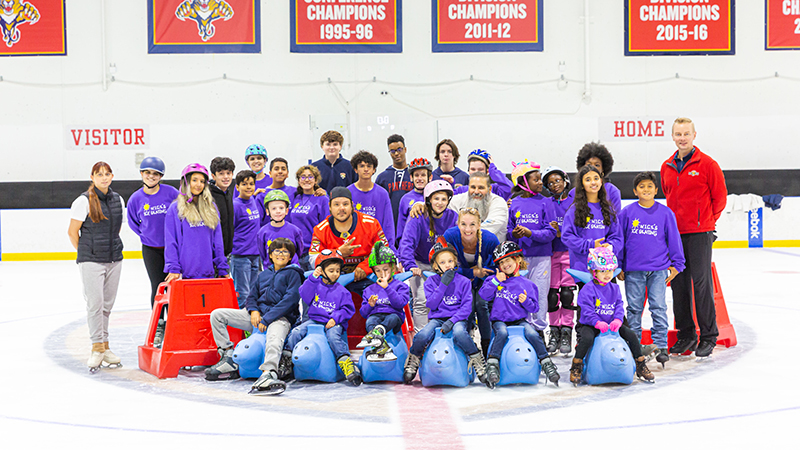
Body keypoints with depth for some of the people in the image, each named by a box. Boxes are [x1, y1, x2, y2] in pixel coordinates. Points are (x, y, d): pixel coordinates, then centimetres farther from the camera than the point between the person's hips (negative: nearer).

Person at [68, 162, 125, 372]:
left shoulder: (118, 200, 8)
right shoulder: (84, 201, -8)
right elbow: (72, 231, -3)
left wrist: (112, 248, 15)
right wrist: (85, 252, 4)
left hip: (114, 260, 5)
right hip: (91, 260, -5)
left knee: (107, 304, 10)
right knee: (95, 303, -7)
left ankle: (104, 346, 20)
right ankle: (97, 348, 1)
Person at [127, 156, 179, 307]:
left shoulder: (170, 192, -9)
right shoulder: (136, 198, -4)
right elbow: (133, 223, 12)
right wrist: (147, 235, 8)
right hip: (151, 249, 1)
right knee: (157, 287, 3)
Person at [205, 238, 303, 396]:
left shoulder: (293, 274, 6)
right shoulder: (264, 274, 24)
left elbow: (290, 299, -7)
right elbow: (252, 296, 25)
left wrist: (267, 318, -15)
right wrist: (253, 311, -1)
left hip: (280, 318, -6)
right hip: (258, 315, 7)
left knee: (274, 338, -41)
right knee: (217, 314, -4)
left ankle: (268, 374, -66)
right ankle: (228, 358, -9)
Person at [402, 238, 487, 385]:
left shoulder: (463, 281, 2)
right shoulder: (431, 281, 7)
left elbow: (467, 307, -4)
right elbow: (432, 304, -5)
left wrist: (452, 321, -18)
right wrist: (443, 284, -12)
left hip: (457, 319, -2)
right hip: (436, 318, 2)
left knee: (459, 333, -37)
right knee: (422, 335, -29)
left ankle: (478, 361, -16)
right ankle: (413, 361, -1)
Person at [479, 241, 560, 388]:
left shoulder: (526, 284, 8)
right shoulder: (494, 279, 12)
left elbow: (535, 308, 7)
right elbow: (484, 295, -1)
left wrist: (526, 301, -14)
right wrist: (496, 281, -8)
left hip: (520, 320, 0)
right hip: (499, 320, 0)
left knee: (532, 334, -27)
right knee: (502, 332, -34)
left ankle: (546, 363, -13)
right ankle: (492, 365, -28)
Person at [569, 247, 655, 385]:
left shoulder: (614, 288, 9)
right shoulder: (588, 289, -11)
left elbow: (619, 306, 3)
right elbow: (587, 310, -16)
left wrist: (617, 320, -17)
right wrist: (598, 323, -30)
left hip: (611, 323, 5)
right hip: (590, 325, -5)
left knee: (631, 335, -8)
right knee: (587, 338, -35)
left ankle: (641, 367, 7)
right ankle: (576, 368, -17)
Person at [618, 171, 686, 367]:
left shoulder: (665, 213, 2)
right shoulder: (627, 212, 1)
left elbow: (673, 239, 8)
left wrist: (676, 264, 8)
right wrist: (618, 266, 7)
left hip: (658, 269, 0)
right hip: (633, 270, 1)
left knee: (659, 308, -1)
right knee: (634, 308, 8)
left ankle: (661, 346, 6)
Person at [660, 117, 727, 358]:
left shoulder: (707, 164, -4)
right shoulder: (666, 167, 11)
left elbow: (720, 196, 1)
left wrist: (706, 220, 6)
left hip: (700, 233, -5)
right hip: (674, 233, 5)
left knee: (701, 283, -5)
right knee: (678, 284, 7)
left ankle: (708, 336, 3)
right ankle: (685, 335, 17)